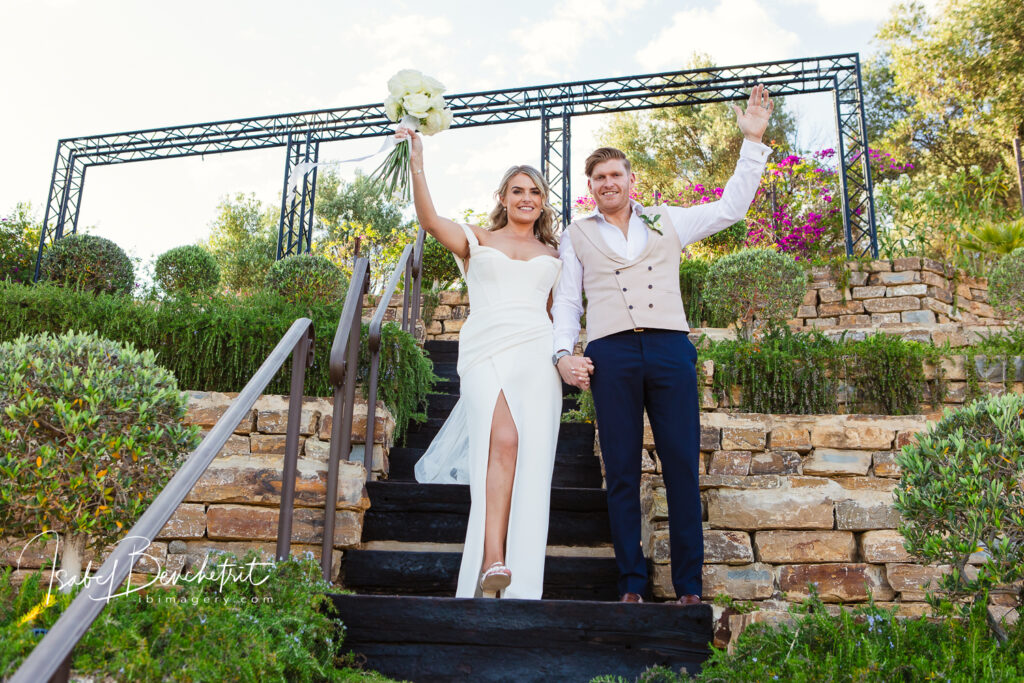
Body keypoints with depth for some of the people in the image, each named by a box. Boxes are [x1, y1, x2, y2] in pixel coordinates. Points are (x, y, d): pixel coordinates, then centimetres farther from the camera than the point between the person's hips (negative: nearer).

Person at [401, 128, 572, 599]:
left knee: (531, 457, -12)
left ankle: (520, 583, -6)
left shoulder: (553, 255, 26)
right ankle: (491, 562, -28)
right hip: (486, 349, -2)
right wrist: (416, 161, -9)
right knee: (502, 441, -24)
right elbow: (430, 220, 0)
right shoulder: (477, 241, 18)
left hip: (537, 353, 2)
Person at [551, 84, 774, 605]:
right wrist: (563, 353, 1)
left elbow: (730, 207, 21)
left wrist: (752, 140, 18)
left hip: (670, 348, 1)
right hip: (610, 353, 0)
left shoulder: (666, 221, 21)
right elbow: (565, 301, 16)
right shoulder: (577, 236, 20)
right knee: (622, 473, -2)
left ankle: (689, 588, 3)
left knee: (682, 467, -4)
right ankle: (631, 586, 5)